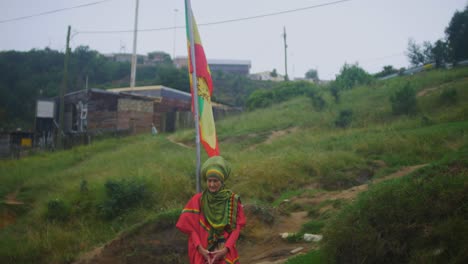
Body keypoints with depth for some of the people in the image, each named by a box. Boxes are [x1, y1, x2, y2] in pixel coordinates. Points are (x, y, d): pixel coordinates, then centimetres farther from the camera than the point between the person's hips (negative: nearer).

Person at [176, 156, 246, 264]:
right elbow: (191, 227, -2)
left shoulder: (233, 200, -2)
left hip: (226, 252, 0)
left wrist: (226, 249, -12)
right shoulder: (197, 200, -2)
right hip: (203, 252, 0)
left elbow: (237, 227, -2)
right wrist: (200, 248, -12)